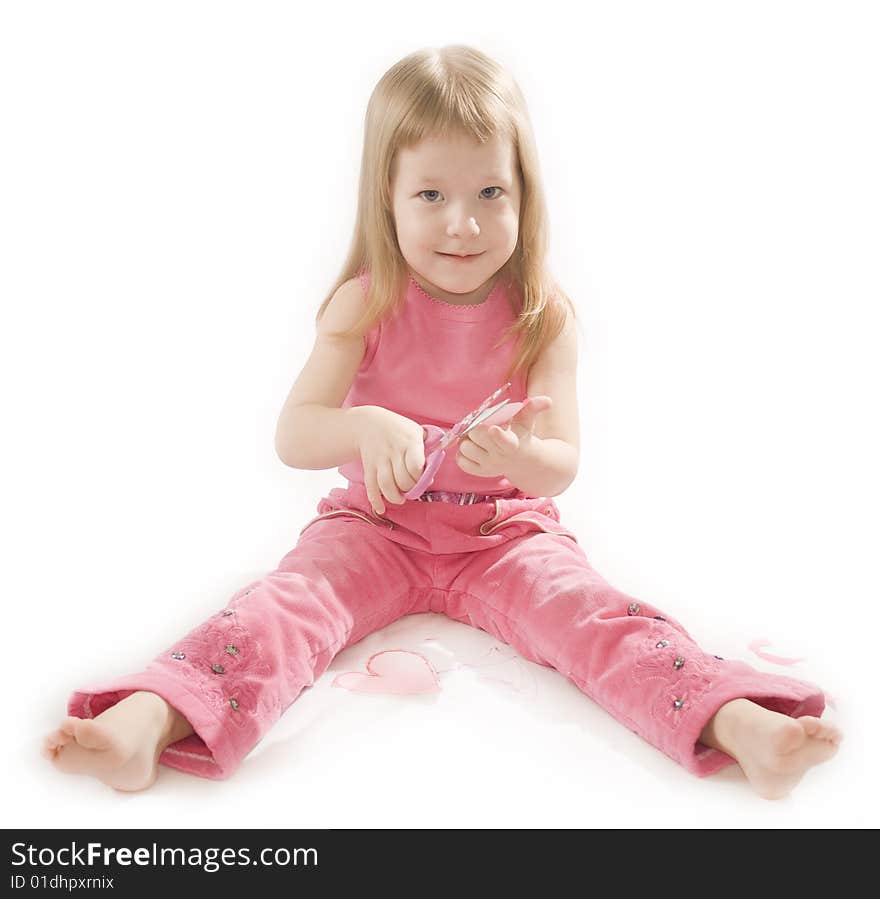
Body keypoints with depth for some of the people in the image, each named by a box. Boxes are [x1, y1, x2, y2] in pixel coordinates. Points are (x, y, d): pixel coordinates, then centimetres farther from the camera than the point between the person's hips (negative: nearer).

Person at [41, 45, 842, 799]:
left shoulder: (544, 318, -5)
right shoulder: (364, 306, -6)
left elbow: (562, 466, -8)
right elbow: (292, 436, -12)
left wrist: (518, 457, -33)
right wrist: (365, 427, -34)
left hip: (507, 530, 1)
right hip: (377, 524, 0)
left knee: (595, 615, -25)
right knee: (288, 599, -26)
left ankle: (735, 723, -36)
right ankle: (148, 722, -39)